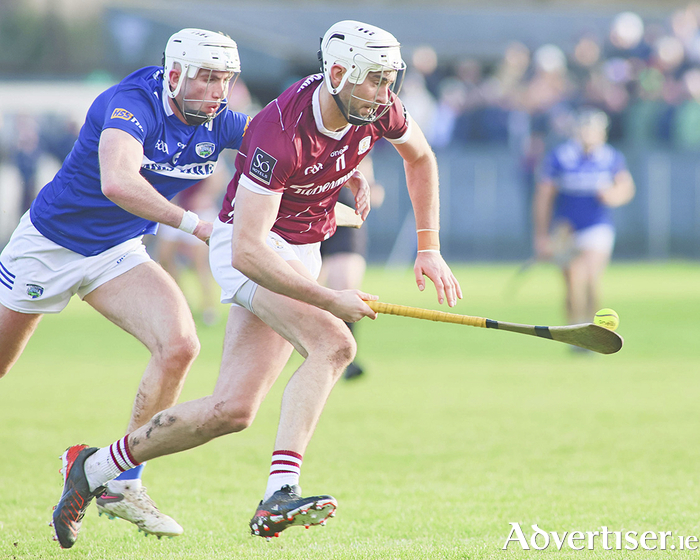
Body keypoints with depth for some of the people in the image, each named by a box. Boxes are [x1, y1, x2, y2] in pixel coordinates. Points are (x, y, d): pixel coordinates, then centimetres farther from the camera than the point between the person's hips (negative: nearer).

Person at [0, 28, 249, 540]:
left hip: (118, 254, 5)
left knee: (180, 346, -18)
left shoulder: (217, 124, -9)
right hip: (49, 244, -5)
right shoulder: (132, 105, -29)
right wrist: (190, 222, -53)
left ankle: (122, 485, -7)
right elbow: (118, 182, -45)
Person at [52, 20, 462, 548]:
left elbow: (421, 157, 14)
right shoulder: (282, 132, -31)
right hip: (249, 250, -7)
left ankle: (94, 467, 16)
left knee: (231, 411, 1)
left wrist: (429, 247, 8)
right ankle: (279, 494, -38)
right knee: (333, 344, -32)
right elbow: (247, 251, -34)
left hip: (302, 255, 7)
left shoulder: (379, 109, -11)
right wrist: (331, 300, -35)